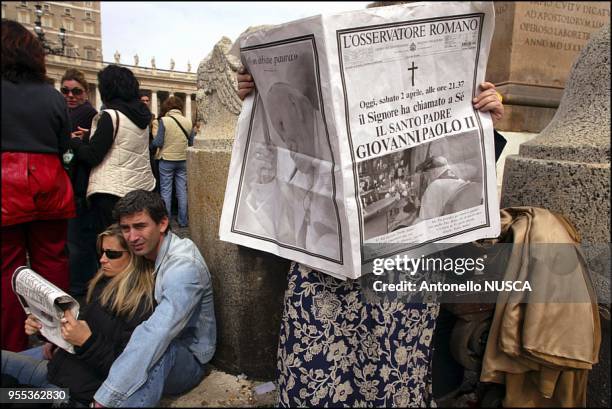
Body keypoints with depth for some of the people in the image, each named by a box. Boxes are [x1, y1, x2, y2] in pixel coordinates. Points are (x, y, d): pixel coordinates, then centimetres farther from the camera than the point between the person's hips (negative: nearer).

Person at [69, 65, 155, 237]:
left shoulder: (110, 115, -11)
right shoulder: (142, 115, 9)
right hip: (142, 188, 7)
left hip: (113, 191, -7)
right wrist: (91, 137, 18)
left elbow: (92, 156, -11)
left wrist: (74, 140, 7)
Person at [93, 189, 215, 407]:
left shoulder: (183, 266, -29)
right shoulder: (141, 253, -2)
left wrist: (105, 398, -44)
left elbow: (156, 335, -40)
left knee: (154, 349, -41)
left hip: (186, 358, -7)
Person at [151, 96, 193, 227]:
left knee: (165, 191, 6)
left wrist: (151, 144, 9)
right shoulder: (188, 121, 0)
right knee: (182, 191, 10)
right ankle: (183, 221, 15)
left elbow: (158, 142, -12)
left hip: (166, 160, -3)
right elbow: (191, 143, 7)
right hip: (183, 160, 3)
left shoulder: (164, 120, -11)